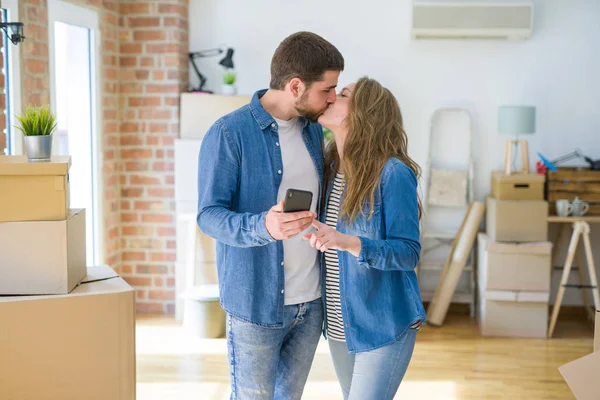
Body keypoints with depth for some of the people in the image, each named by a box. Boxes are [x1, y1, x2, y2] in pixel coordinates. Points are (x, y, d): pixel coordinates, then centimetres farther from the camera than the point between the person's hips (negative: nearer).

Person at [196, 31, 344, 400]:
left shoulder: (313, 130, 6)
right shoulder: (229, 133, -14)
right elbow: (209, 215, -17)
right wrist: (262, 226, -35)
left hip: (311, 301, 6)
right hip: (256, 302, -6)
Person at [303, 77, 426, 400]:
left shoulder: (393, 172, -17)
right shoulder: (331, 167, 4)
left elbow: (408, 252, -19)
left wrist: (346, 242, -31)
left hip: (383, 324, -7)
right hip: (340, 323, 7)